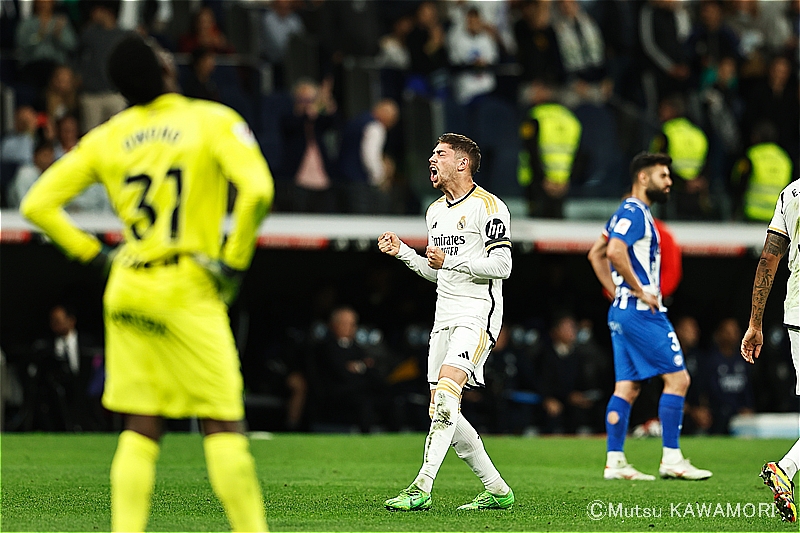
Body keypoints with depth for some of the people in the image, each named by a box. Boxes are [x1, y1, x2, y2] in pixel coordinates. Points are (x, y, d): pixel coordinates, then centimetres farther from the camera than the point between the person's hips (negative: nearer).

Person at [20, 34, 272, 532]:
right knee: (224, 425, -1)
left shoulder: (105, 139, 8)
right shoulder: (214, 121, -4)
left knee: (140, 431, 8)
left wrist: (94, 254, 11)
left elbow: (37, 204, 8)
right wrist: (235, 261, -8)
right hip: (189, 289, -4)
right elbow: (257, 189, -18)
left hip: (127, 291, 5)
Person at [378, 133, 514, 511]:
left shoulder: (488, 207, -8)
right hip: (445, 319, 9)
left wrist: (451, 261, -20)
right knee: (441, 412, 3)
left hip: (478, 315, -9)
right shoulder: (435, 211, 19)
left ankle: (421, 489, -29)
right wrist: (402, 252, 12)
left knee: (445, 391, -24)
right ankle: (497, 491, 13)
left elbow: (501, 266, -14)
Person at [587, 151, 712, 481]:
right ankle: (671, 460, -8)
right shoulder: (634, 212, -12)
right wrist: (640, 291, -19)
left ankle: (614, 462, 5)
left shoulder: (629, 213, 19)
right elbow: (614, 251, -26)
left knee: (627, 387, 8)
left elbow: (596, 254, 27)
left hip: (623, 312, 10)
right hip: (642, 313, -10)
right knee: (677, 378, -8)